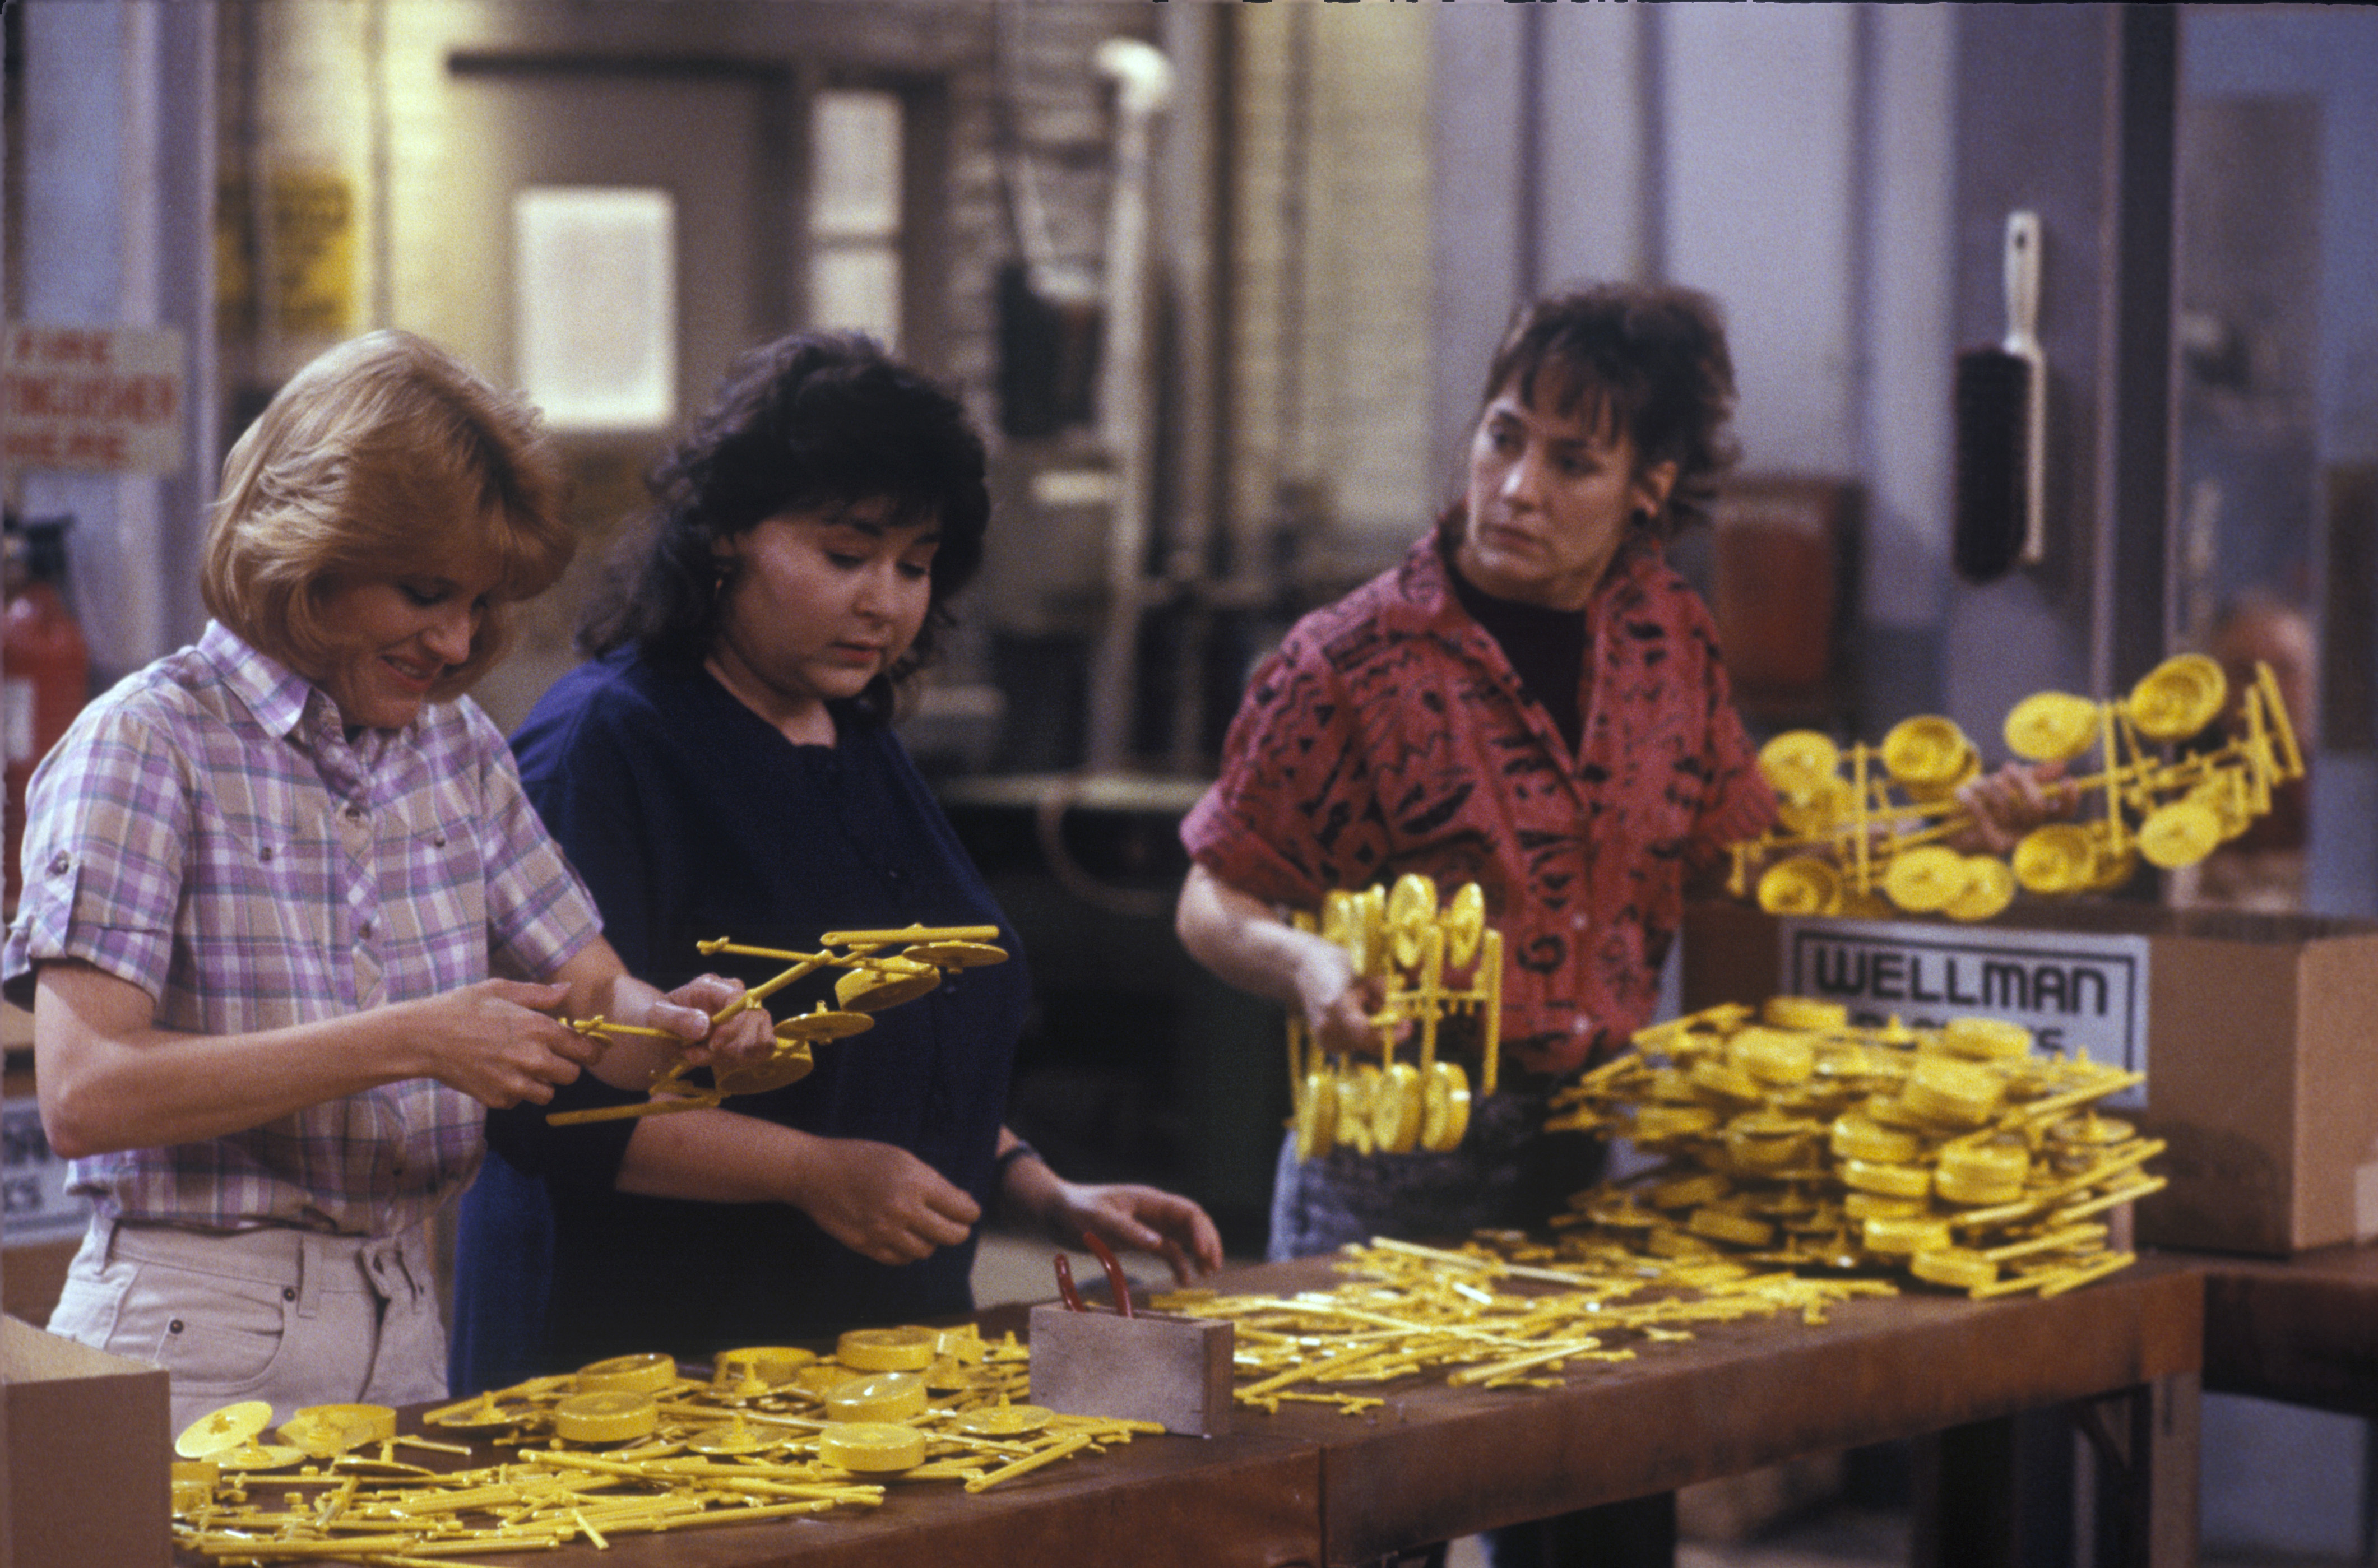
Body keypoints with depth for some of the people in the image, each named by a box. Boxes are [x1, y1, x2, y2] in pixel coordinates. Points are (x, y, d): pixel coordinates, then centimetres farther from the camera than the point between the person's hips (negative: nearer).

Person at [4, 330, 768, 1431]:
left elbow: (591, 992, 14)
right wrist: (410, 1042, -23)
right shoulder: (146, 746, -10)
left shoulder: (456, 745, 10)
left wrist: (671, 1023, -11)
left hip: (408, 1325, 6)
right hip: (202, 1339, -6)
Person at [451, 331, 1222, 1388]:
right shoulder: (604, 744, -12)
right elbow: (537, 1095, -20)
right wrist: (808, 1172, -23)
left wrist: (1046, 1198, 11)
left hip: (885, 1336, 7)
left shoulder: (863, 750, 16)